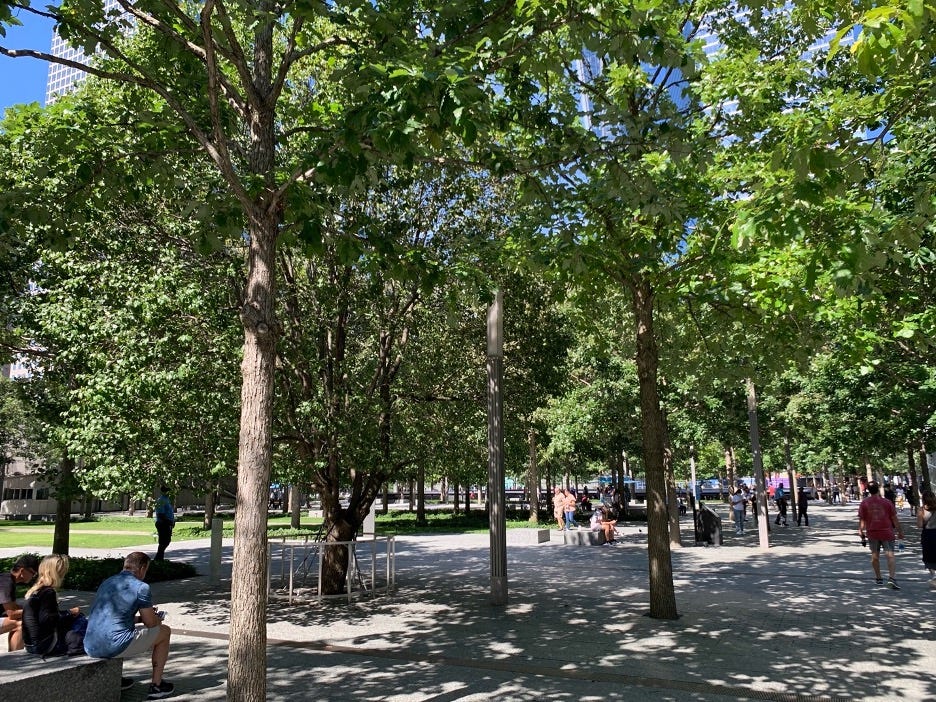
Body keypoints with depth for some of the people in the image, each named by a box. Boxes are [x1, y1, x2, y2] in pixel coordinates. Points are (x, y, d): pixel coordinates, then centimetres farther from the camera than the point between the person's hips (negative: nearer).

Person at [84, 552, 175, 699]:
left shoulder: (107, 582, 17)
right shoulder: (141, 587, -6)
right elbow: (151, 623, 0)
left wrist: (141, 616, 34)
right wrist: (158, 618, 23)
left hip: (90, 648, 8)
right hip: (115, 647, -8)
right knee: (164, 632, 13)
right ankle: (156, 686, 17)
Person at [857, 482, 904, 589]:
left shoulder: (864, 503, -3)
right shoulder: (887, 502, -5)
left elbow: (861, 519, -3)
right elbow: (894, 519, 0)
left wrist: (861, 531, 5)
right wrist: (900, 531, 10)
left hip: (872, 533, 2)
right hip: (887, 532, -1)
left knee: (875, 556, 13)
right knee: (890, 555, -4)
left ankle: (878, 578, 22)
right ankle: (892, 578, -19)